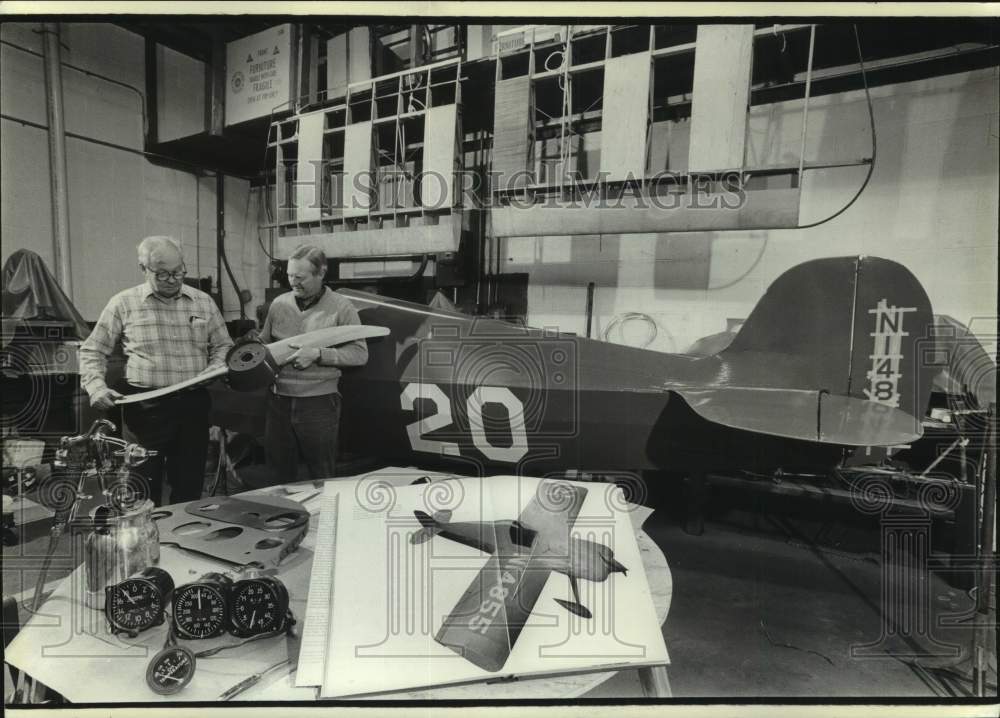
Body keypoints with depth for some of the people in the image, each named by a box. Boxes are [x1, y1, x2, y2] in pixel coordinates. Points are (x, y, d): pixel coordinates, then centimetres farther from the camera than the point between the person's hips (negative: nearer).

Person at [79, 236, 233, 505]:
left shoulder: (203, 302, 9)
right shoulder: (123, 303, 2)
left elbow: (223, 346, 15)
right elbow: (92, 351, 7)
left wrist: (216, 369, -5)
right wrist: (96, 386, -8)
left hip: (194, 405, 2)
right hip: (145, 406, -2)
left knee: (190, 486, 10)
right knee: (144, 491, 5)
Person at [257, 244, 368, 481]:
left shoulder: (341, 307, -5)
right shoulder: (279, 304, 8)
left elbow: (360, 353, -8)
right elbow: (263, 341, 19)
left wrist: (318, 355, -18)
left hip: (319, 403, -4)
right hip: (278, 402, 4)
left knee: (322, 479, 8)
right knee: (279, 475, 15)